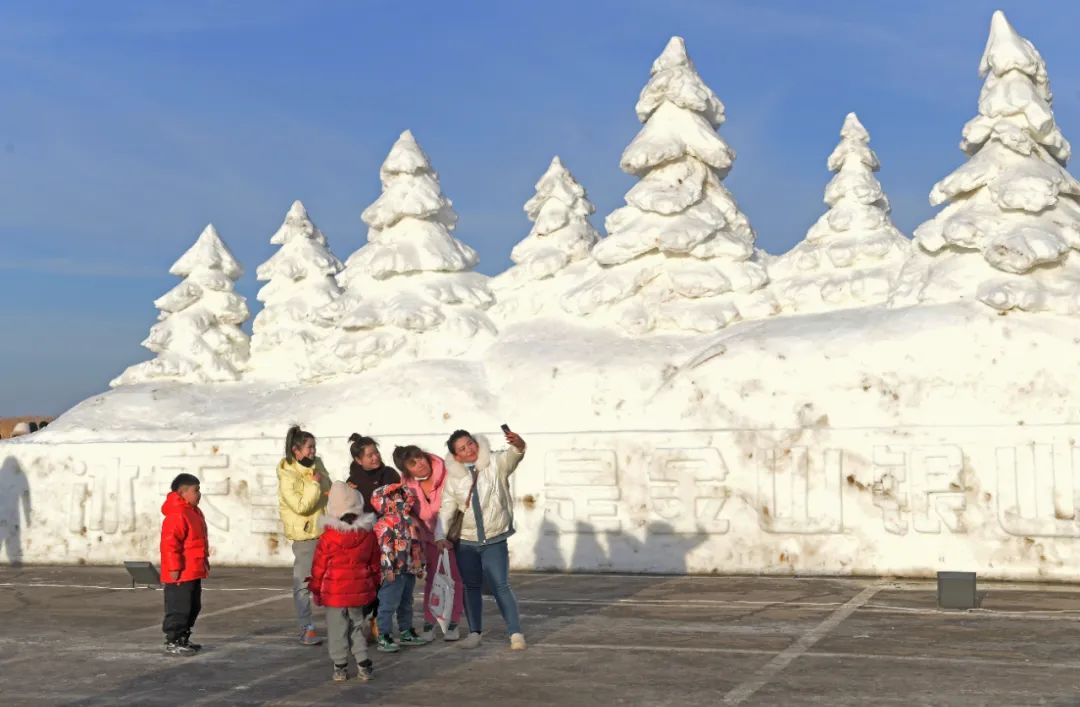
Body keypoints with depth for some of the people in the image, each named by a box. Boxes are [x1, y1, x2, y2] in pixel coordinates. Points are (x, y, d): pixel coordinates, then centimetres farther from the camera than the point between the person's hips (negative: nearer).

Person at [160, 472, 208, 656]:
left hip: (194, 572, 11)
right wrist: (175, 568, -24)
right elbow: (170, 543, -24)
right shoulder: (176, 515, -19)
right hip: (181, 574, -11)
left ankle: (183, 639, 26)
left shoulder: (194, 512, 15)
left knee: (193, 607, 17)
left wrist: (204, 561, 26)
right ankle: (172, 642, 2)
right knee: (178, 608, -5)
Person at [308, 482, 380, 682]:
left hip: (334, 593, -3)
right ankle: (363, 664, 11)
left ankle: (340, 667, 10)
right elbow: (375, 565, 7)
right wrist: (373, 586, 20)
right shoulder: (368, 535, -3)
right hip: (360, 591, 3)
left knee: (337, 630, 7)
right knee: (358, 627, 15)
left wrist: (315, 590, 8)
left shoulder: (327, 537, -13)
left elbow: (319, 566, -5)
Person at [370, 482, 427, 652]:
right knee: (389, 604, -4)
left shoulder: (411, 521, 13)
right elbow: (384, 547, -19)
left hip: (410, 569, 8)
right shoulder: (384, 524, -13)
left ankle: (406, 632, 31)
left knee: (406, 603, 19)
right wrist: (388, 568, -23)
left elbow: (417, 544, 19)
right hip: (394, 571, -8)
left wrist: (420, 565, 20)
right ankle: (383, 637, 2)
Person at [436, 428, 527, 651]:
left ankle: (515, 632, -5)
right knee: (471, 587, 11)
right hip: (466, 542, 3)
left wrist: (518, 445, -52)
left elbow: (511, 457, -29)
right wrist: (440, 536, -13)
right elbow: (446, 510, 0)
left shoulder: (495, 464, -9)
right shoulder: (454, 478, -3)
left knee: (501, 585, -11)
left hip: (495, 540, -3)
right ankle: (474, 632, 24)